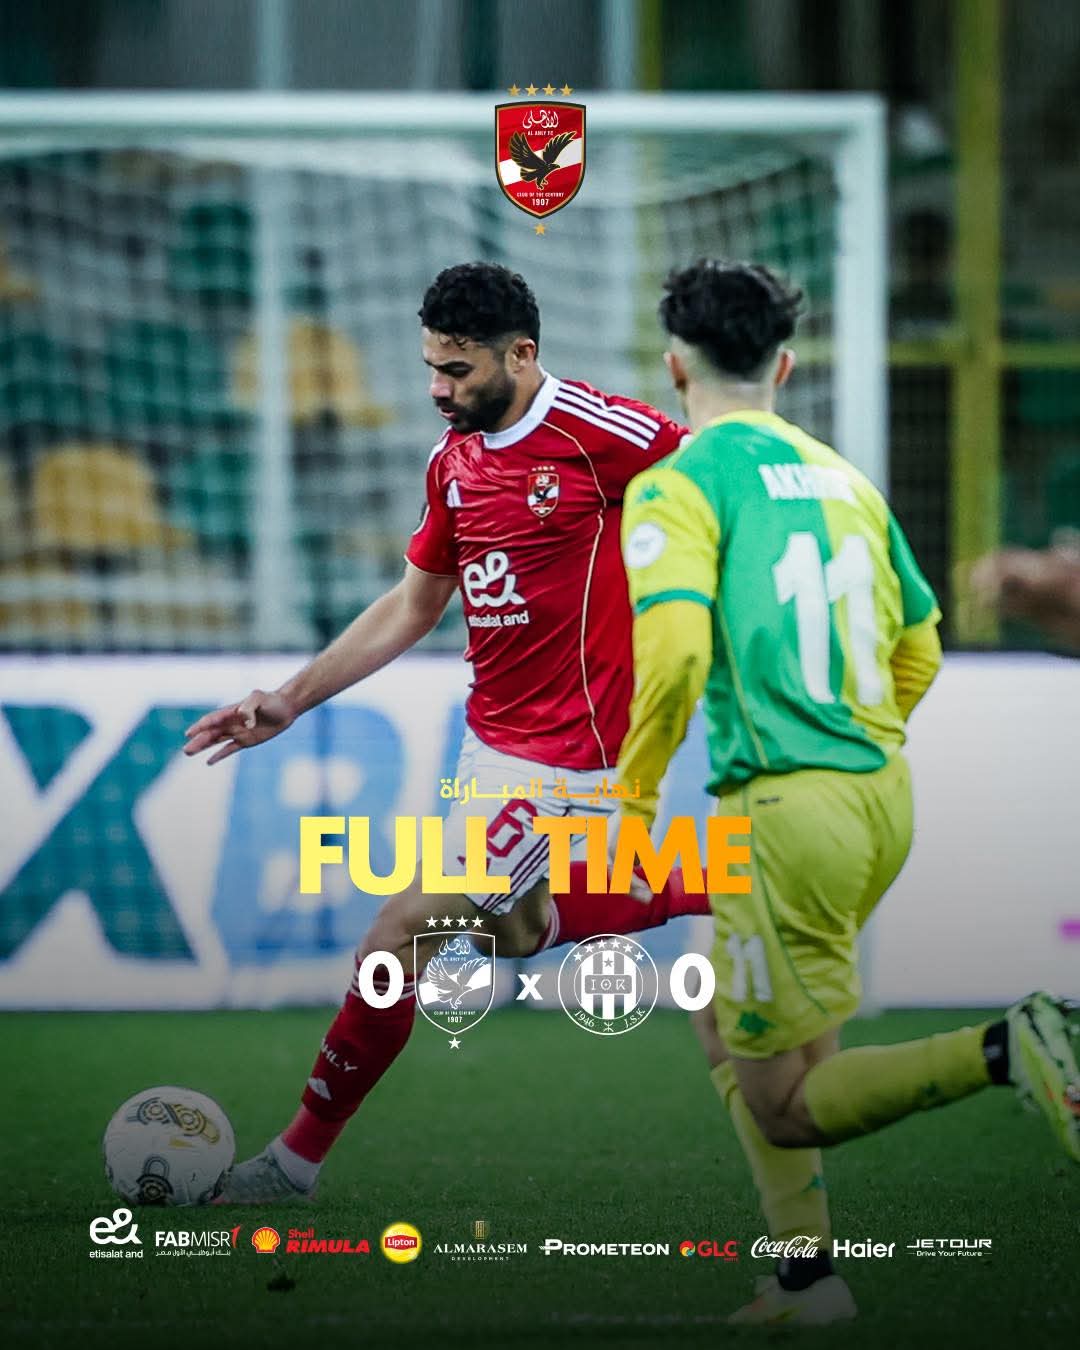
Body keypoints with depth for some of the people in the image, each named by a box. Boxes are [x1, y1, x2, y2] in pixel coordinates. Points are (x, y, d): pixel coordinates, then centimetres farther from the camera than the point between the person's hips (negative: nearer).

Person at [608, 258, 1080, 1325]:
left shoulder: (677, 484, -8)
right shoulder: (842, 479, 13)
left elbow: (675, 652, -21)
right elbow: (919, 647, 21)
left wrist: (632, 804, -9)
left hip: (787, 814, -8)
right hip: (882, 795, 8)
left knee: (785, 1106, -1)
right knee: (727, 1031, 23)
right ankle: (806, 1277, 18)